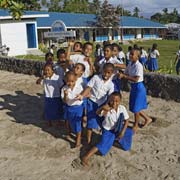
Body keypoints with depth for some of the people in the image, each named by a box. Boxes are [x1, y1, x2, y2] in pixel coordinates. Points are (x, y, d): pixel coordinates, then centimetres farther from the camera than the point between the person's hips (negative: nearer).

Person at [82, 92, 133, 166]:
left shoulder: (122, 108, -18)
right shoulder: (107, 109, -29)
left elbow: (126, 120, -8)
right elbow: (98, 113, -49)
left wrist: (122, 132, -16)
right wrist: (102, 108, -73)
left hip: (118, 129, 5)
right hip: (108, 130, -5)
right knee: (103, 145, -20)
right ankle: (86, 157, -14)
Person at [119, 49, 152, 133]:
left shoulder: (138, 66, -21)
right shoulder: (130, 64, 4)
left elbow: (136, 79, -26)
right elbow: (126, 73, 8)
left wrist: (124, 76, -27)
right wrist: (121, 74, -14)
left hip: (138, 87, -8)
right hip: (133, 87, 8)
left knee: (136, 107, 4)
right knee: (134, 107, 16)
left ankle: (136, 125, 24)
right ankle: (147, 119, 36)